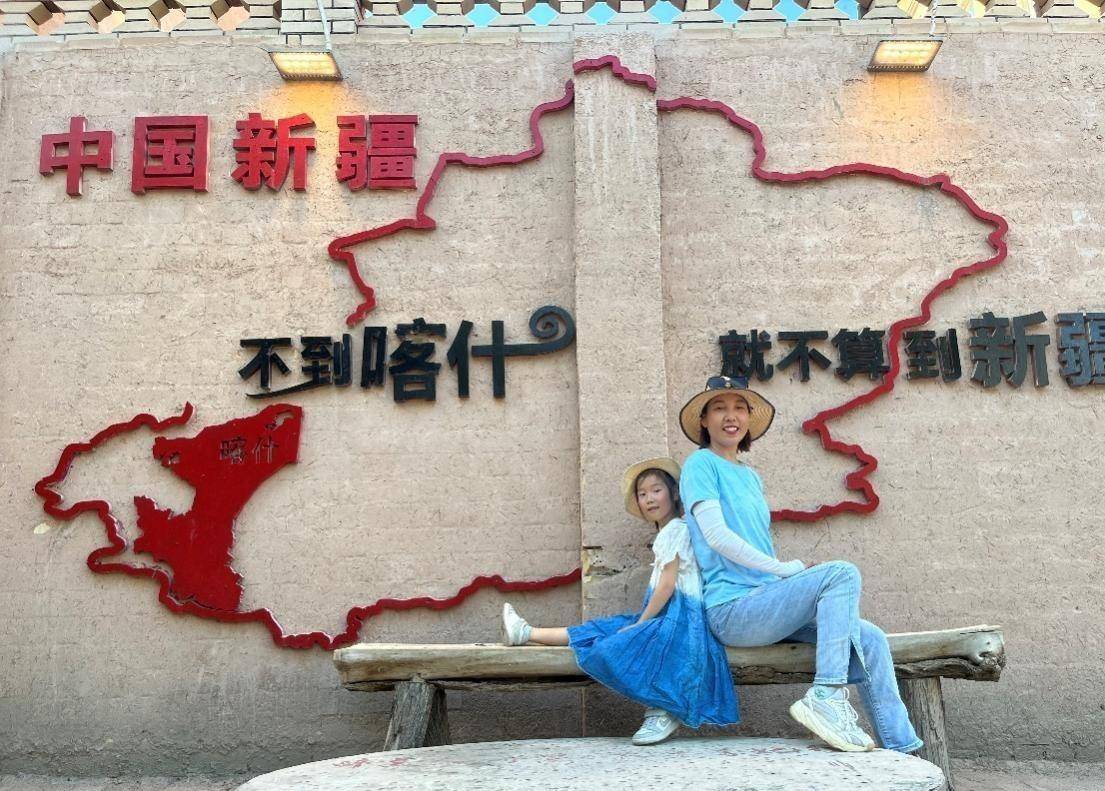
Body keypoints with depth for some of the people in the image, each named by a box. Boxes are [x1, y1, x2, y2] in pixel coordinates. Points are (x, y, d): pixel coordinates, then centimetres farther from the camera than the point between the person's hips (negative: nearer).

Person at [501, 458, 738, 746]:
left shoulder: (675, 530, -9)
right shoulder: (665, 534, 21)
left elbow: (667, 585, -15)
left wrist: (641, 623, -12)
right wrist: (640, 622, 12)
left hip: (676, 617, -9)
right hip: (662, 615, 10)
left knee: (612, 650, -27)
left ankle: (662, 709, -20)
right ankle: (528, 633, 12)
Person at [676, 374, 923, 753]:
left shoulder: (751, 476, 21)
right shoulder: (701, 463, -4)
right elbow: (717, 535, -15)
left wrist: (790, 572, 6)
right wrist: (790, 570, -14)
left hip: (763, 602, 8)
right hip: (731, 609, -8)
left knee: (870, 639, -5)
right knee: (842, 573, -23)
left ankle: (902, 751, -1)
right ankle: (825, 696, -26)